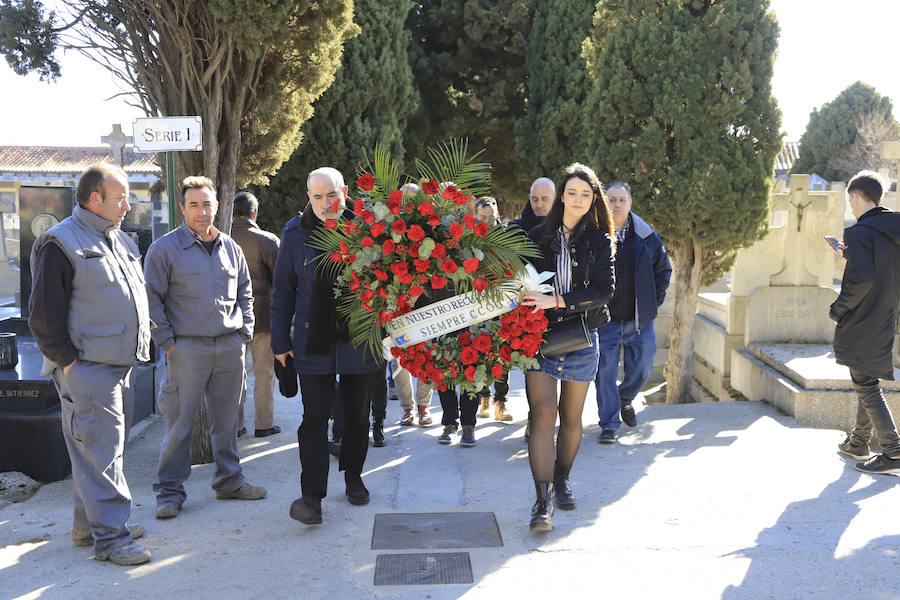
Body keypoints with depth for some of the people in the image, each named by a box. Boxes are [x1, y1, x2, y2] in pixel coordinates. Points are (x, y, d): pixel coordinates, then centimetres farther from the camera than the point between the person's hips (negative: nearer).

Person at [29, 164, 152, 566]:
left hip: (119, 365, 9)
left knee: (104, 449, 15)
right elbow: (44, 314, -13)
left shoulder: (119, 241, 16)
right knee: (99, 452, -6)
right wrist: (68, 362, -14)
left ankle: (88, 525, 27)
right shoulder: (60, 243, -10)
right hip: (87, 368, -9)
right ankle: (110, 537, 0)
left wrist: (137, 345, 16)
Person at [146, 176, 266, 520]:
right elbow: (152, 298, -3)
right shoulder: (165, 249, -3)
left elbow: (245, 291, 21)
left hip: (230, 347, 4)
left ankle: (229, 480, 25)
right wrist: (167, 341, -8)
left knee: (226, 418, 12)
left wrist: (245, 331, 12)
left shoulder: (230, 247, 11)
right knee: (180, 422, -1)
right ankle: (169, 490, 10)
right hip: (187, 348, -4)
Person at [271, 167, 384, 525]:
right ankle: (312, 495, 0)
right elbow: (283, 291, 8)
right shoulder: (295, 233, 1)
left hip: (359, 341, 1)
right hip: (313, 342, 0)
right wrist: (280, 340, 6)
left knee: (357, 415, 13)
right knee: (315, 417, -4)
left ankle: (353, 478, 32)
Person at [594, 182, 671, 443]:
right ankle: (609, 424, 14)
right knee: (605, 371, 0)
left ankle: (625, 399, 40)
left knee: (642, 368, 9)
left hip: (639, 319, 3)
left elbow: (664, 269, 14)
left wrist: (655, 301, 6)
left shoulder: (647, 236, 3)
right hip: (604, 321, -2)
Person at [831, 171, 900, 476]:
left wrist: (839, 308, -15)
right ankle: (859, 442, 33)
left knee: (867, 388, -2)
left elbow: (862, 278, -28)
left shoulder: (861, 232, -18)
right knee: (866, 383, 20)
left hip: (862, 326, -9)